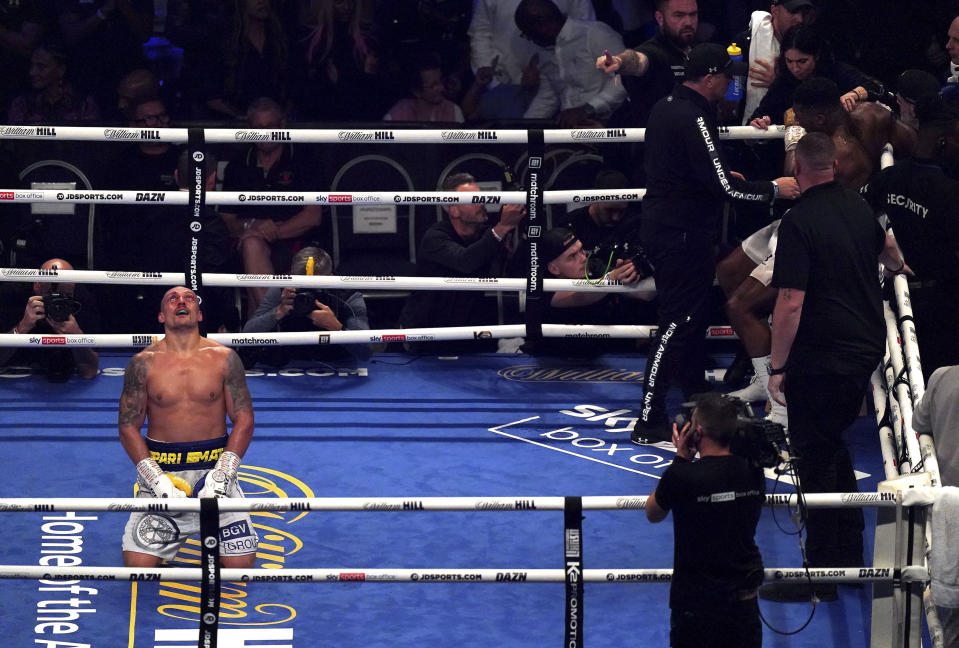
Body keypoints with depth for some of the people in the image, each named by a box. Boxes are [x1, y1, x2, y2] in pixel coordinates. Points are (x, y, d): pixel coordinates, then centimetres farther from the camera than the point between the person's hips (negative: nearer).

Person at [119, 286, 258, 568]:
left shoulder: (224, 358, 3)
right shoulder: (144, 363, 1)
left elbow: (244, 420, 3)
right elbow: (128, 426, 1)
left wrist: (221, 474, -9)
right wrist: (156, 478, -11)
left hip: (214, 466, 0)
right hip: (160, 468, 0)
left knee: (241, 563, -11)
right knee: (137, 565, -14)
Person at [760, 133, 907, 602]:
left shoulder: (799, 221, -17)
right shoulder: (858, 207, 6)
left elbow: (791, 303, -21)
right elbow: (887, 253, 28)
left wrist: (777, 365, -13)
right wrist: (897, 266, 51)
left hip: (821, 360, -8)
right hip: (866, 348, 8)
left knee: (815, 461, -1)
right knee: (834, 446, 21)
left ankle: (821, 575, 1)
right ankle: (849, 555, 26)